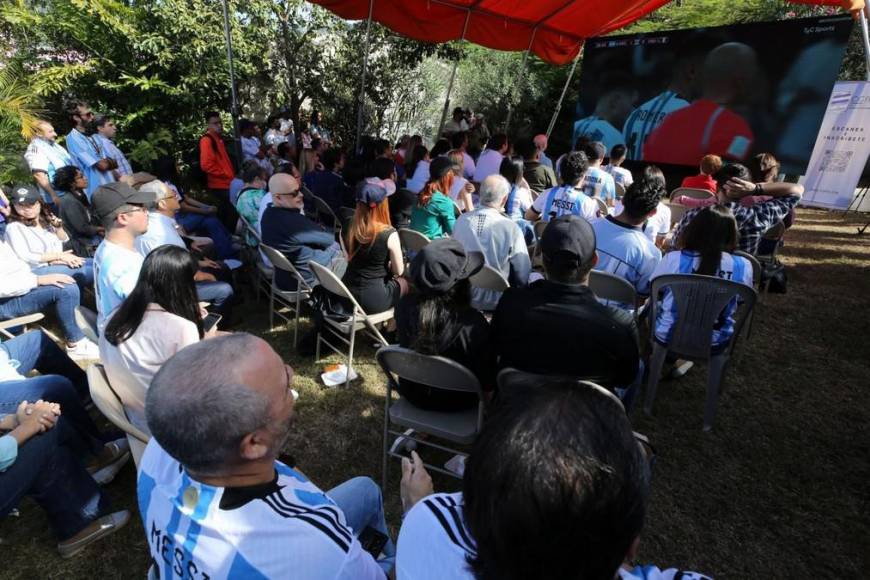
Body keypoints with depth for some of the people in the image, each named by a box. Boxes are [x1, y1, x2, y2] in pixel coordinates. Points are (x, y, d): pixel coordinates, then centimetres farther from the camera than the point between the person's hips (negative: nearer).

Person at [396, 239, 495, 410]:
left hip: (412, 395, 4)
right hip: (455, 403, -3)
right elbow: (488, 387, -22)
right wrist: (487, 395, 0)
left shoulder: (404, 306, -23)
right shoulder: (472, 323, -35)